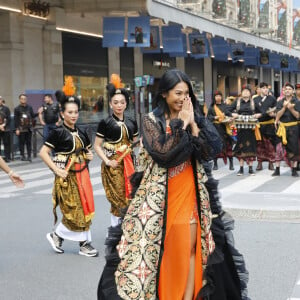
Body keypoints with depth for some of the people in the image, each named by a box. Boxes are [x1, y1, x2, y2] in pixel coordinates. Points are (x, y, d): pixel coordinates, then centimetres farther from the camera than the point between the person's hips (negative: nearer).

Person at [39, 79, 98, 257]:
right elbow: (43, 153, -12)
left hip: (82, 174, 6)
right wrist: (57, 170, -17)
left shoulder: (81, 133, 8)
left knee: (84, 209, 7)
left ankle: (84, 243, 16)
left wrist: (89, 157, 1)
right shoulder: (58, 133, -10)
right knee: (74, 211, -4)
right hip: (67, 177, -6)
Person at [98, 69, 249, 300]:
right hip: (161, 194, -3)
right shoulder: (152, 120, -3)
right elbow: (163, 153, -18)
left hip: (191, 193, 3)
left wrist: (192, 123, -9)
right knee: (161, 248, 0)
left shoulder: (193, 119, 9)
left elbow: (205, 153, -3)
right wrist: (181, 124, -13)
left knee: (190, 248, 1)